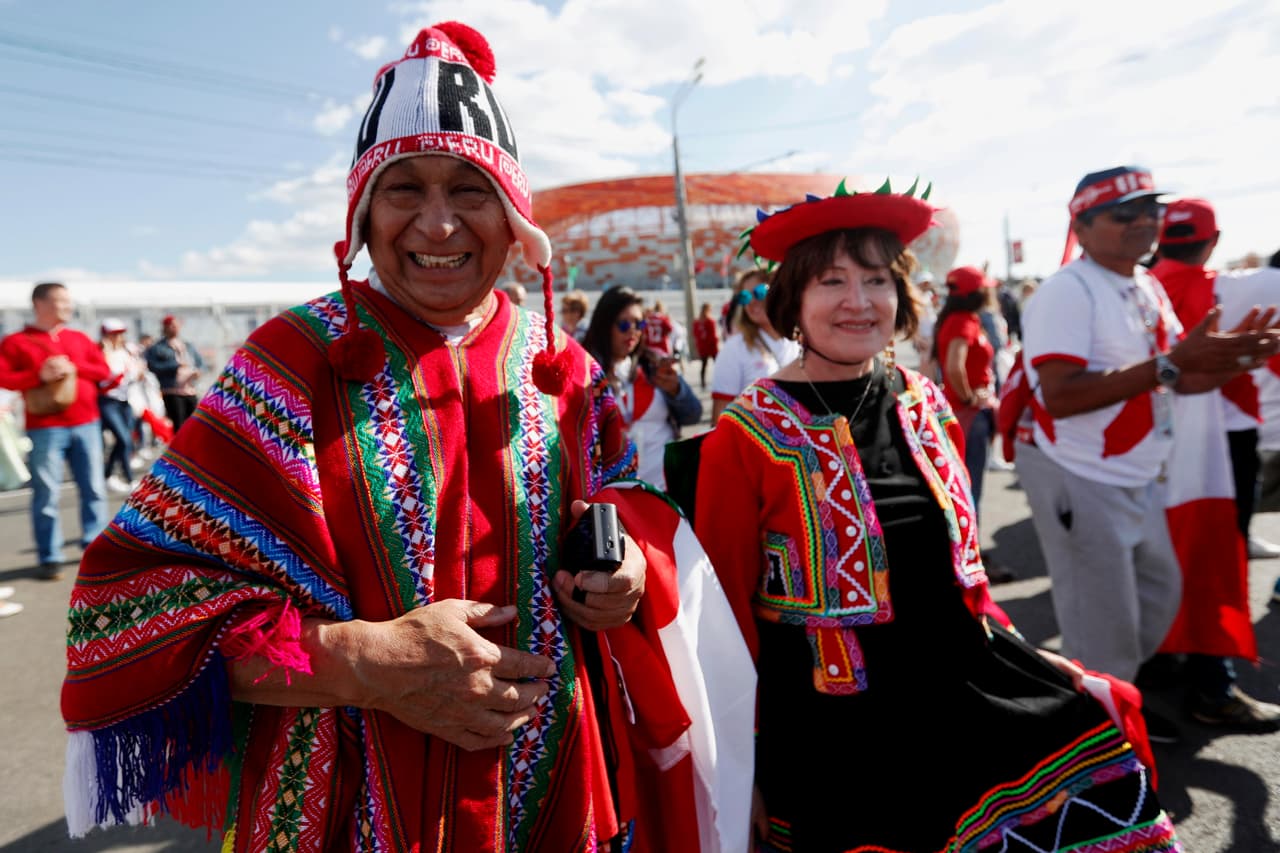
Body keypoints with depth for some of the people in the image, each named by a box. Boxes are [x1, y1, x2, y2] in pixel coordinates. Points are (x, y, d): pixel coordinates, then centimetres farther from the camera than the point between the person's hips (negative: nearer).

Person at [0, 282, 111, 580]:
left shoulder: (79, 338, 14)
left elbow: (104, 370, 11)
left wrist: (74, 368, -5)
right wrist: (39, 375, -14)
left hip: (87, 424, 4)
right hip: (45, 428, -3)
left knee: (94, 489, 6)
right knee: (46, 495, -2)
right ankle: (50, 558, 6)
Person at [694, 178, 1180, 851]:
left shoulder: (927, 406, 4)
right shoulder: (748, 434, -12)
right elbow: (729, 605, -8)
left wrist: (1021, 655, 10)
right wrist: (748, 765, -6)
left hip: (964, 689, 5)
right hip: (831, 733, -4)